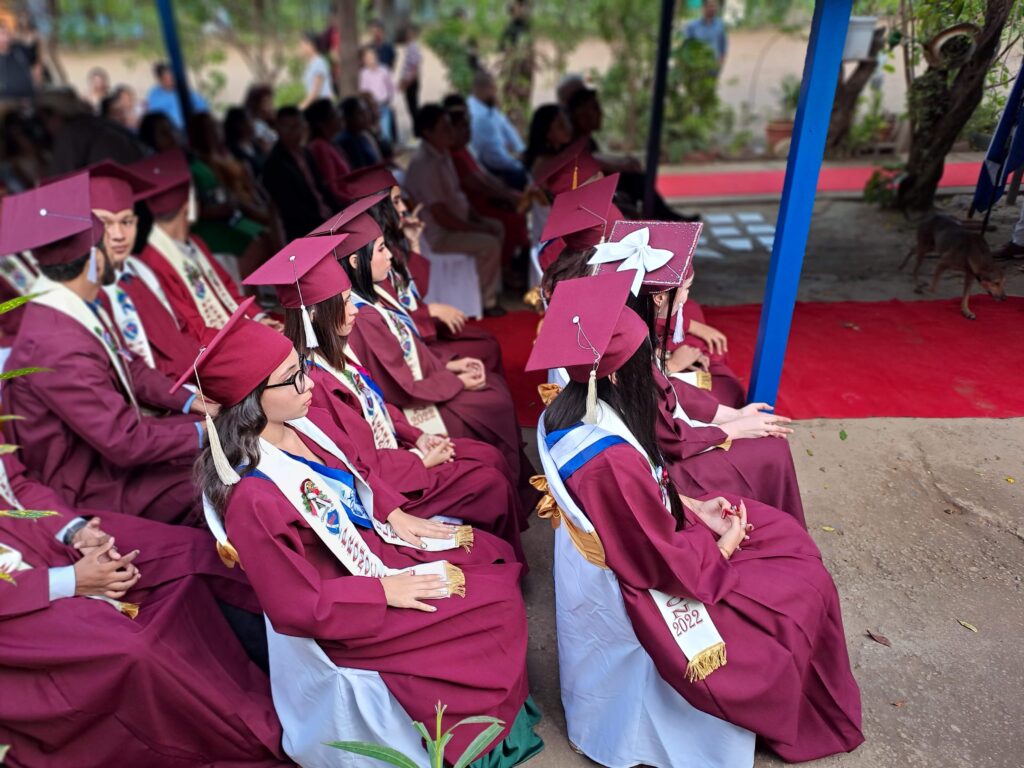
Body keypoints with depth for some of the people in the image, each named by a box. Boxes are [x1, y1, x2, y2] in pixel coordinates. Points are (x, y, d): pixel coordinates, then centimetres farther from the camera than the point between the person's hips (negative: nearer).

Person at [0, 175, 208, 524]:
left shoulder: (79, 306, -3)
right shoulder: (58, 350, -31)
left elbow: (130, 368, 9)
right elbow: (125, 442, -28)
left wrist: (187, 401, -3)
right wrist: (202, 433, -18)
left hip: (110, 441, 9)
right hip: (95, 488, -9)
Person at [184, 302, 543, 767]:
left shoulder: (307, 423, -10)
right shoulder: (253, 499, -33)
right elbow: (298, 607, -24)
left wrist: (396, 515, -3)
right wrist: (386, 591, -19)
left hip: (376, 540, 8)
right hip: (349, 607, -8)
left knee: (495, 556, 6)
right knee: (496, 605, -6)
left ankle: (497, 686, 26)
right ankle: (493, 726, 23)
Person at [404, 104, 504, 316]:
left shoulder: (442, 153, 6)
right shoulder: (425, 165, -25)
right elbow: (441, 217, -27)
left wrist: (478, 219, 4)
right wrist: (478, 227, -17)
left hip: (454, 222, 11)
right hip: (436, 236, -10)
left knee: (497, 228, 14)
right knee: (490, 245, -20)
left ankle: (489, 289, 19)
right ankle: (485, 302, -2)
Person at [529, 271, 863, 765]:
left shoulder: (568, 412, -10)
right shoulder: (612, 460, -38)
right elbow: (666, 565, -24)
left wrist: (693, 508, 1)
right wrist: (722, 547, -7)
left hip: (612, 552, 8)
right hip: (639, 597, -8)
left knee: (785, 536, 16)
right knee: (803, 591, 6)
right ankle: (806, 723, 34)